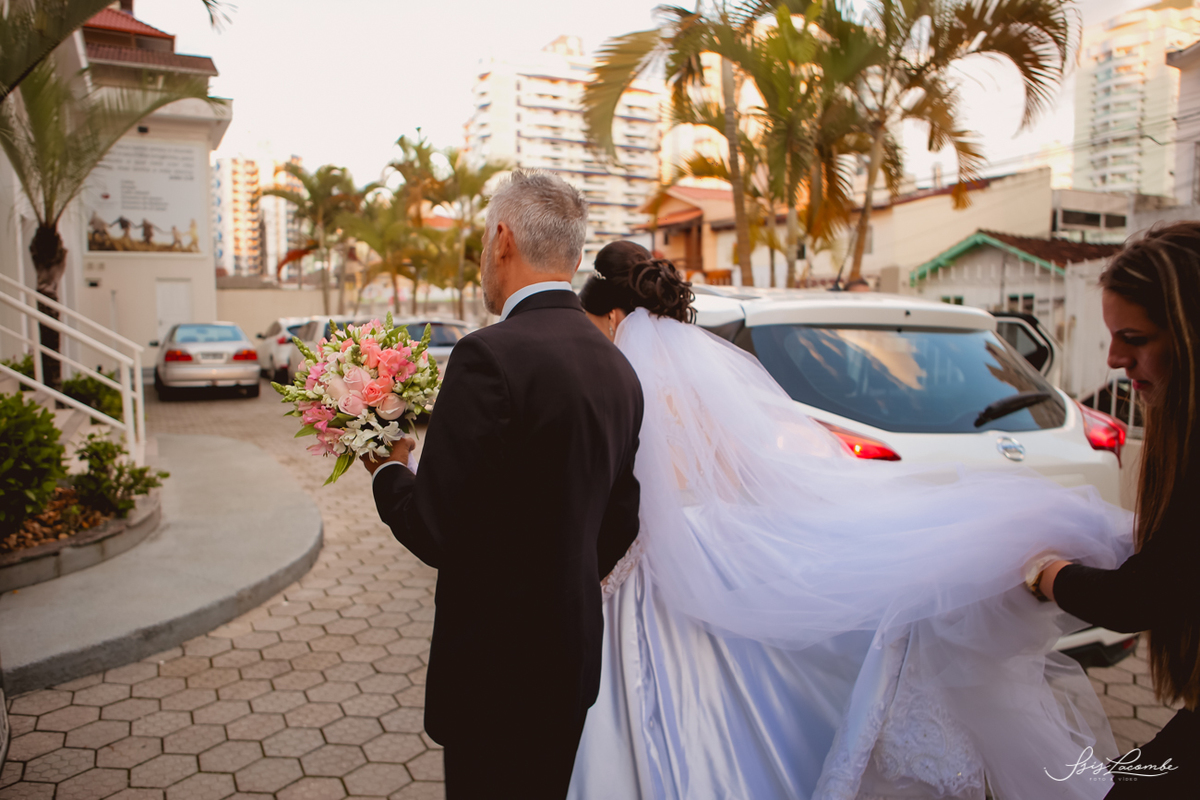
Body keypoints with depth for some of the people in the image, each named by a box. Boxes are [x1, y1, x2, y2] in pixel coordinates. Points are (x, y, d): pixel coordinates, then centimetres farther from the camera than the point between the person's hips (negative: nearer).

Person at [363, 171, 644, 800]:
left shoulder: (491, 355, -22)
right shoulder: (618, 369, 2)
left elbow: (435, 533, -21)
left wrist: (388, 472, -1)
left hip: (497, 661, -7)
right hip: (576, 656, 7)